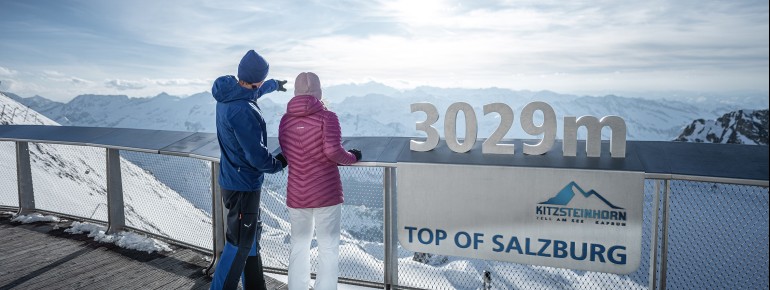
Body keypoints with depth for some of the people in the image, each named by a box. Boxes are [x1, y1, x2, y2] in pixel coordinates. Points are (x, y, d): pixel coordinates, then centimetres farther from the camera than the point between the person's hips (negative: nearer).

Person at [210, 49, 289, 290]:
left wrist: (276, 85, 42)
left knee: (250, 238, 20)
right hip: (243, 186, -10)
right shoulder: (242, 112, -29)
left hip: (234, 179, 10)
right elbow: (258, 157, -26)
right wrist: (279, 163, -5)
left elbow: (253, 91, 24)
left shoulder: (229, 93, 0)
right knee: (239, 245, 2)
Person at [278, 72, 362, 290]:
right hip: (326, 193, -4)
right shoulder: (326, 117, -9)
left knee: (299, 246, 16)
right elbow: (333, 151, -19)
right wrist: (352, 157, -2)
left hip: (296, 195, 4)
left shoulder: (285, 120, 4)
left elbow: (287, 154, 10)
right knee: (328, 247, 7)